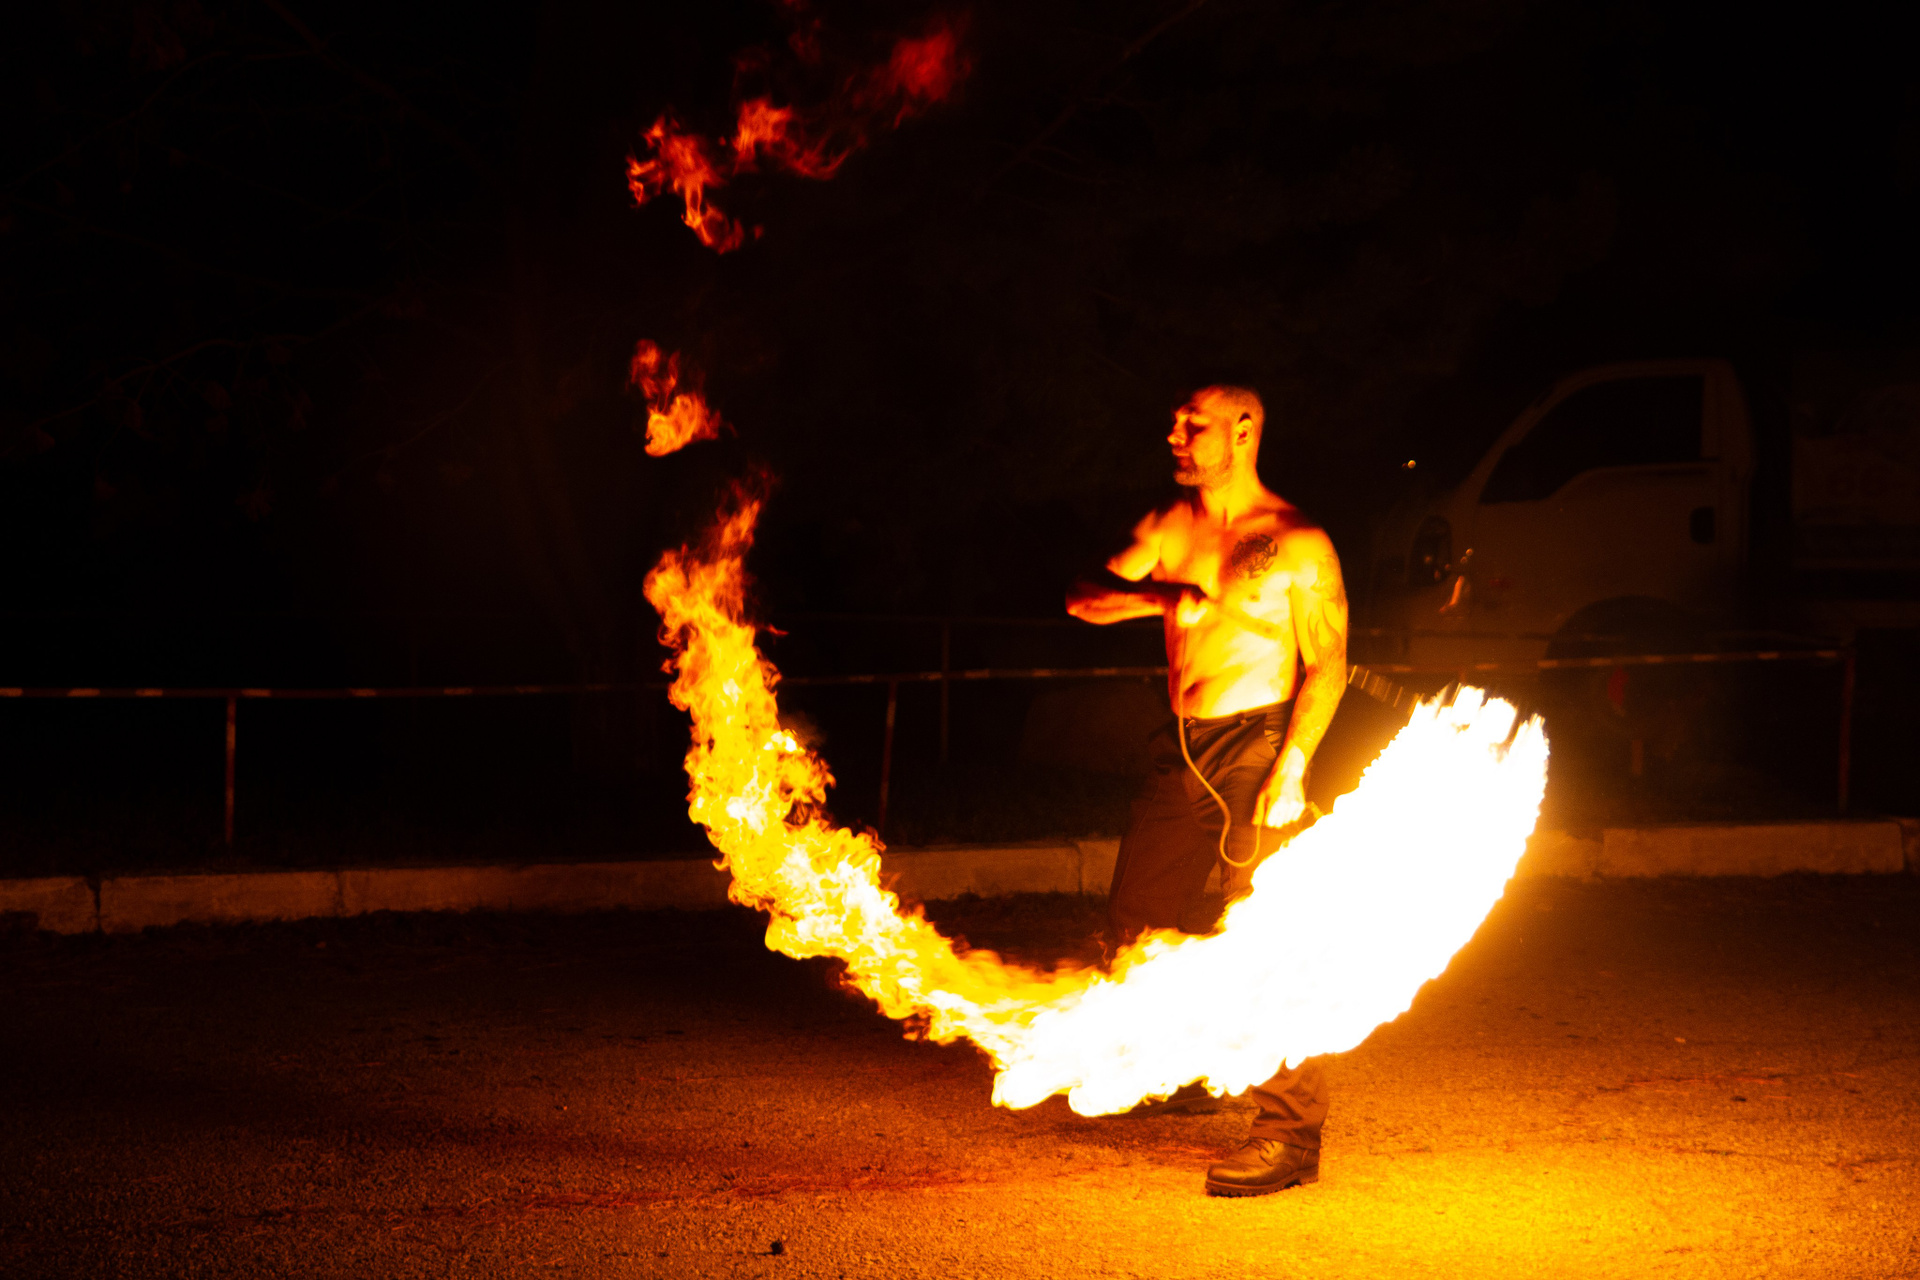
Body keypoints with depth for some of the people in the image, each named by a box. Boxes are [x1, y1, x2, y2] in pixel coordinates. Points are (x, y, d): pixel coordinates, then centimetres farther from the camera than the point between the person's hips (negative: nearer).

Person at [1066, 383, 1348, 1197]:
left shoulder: (1297, 543, -5)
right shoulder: (1170, 527, 12)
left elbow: (1328, 664, -8)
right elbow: (1085, 597, 4)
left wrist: (1293, 764, -19)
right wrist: (1160, 596, -16)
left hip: (1258, 741, -7)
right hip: (1181, 747, 7)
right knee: (1140, 917, 12)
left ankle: (1292, 1133, -12)